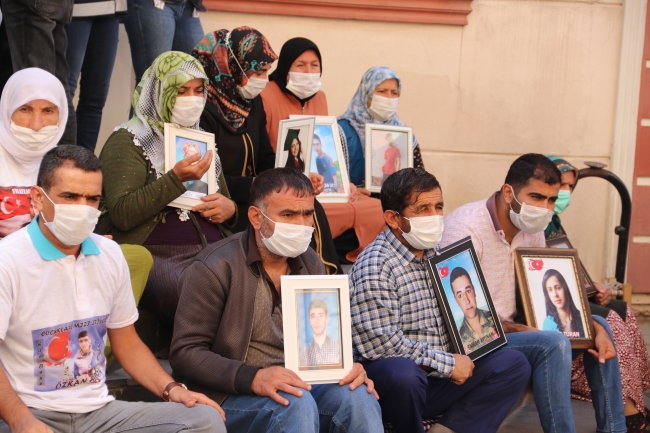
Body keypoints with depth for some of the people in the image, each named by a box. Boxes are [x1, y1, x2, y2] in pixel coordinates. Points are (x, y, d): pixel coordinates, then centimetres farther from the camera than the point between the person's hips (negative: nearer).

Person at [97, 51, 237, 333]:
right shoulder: (127, 141, 3)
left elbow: (225, 201, 32)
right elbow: (121, 215, -10)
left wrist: (229, 209, 6)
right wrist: (177, 179, -17)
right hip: (157, 255, -6)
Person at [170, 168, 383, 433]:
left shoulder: (310, 264, 10)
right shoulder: (216, 268, -9)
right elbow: (185, 352, -12)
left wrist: (346, 366, -7)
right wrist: (253, 378, -26)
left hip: (301, 385, 5)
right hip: (233, 396, -5)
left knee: (357, 396, -25)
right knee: (296, 404, -34)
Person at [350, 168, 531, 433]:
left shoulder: (437, 255, 9)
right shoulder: (375, 266, -17)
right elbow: (380, 343, -24)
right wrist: (448, 364, -18)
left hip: (436, 379, 8)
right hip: (390, 377, -7)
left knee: (513, 364, -1)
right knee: (404, 372, -39)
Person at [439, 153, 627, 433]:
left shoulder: (532, 228, 4)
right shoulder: (466, 227, -22)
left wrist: (595, 329, -6)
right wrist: (524, 330, -28)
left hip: (511, 326, 9)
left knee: (597, 326, 9)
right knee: (553, 345, -31)